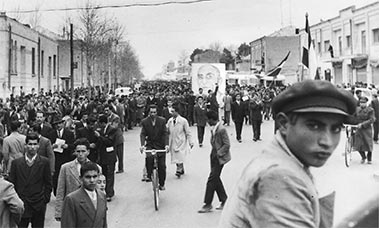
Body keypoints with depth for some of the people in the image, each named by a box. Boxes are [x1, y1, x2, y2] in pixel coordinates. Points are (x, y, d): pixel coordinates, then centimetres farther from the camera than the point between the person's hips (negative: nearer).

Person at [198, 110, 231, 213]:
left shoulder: (221, 129, -21)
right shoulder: (213, 128, 6)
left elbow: (227, 145, -19)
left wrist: (218, 153, -17)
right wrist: (213, 153, 9)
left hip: (220, 158, -9)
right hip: (214, 156, 9)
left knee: (212, 179, -4)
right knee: (215, 179, 13)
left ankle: (208, 204, 4)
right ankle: (224, 200, 25)